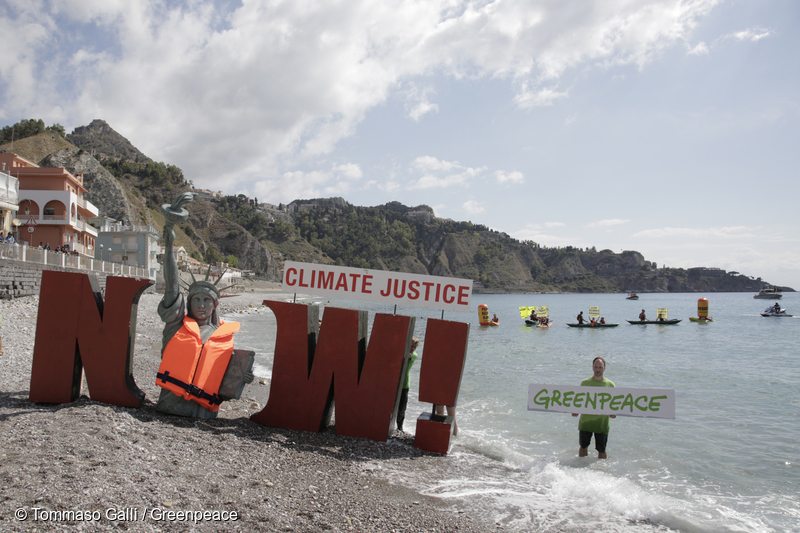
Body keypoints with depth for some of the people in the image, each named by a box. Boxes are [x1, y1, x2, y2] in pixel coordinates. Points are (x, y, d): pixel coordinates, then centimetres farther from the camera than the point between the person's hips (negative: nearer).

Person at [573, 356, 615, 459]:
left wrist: (613, 412, -16)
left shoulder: (610, 384, 1)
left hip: (602, 423, -1)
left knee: (601, 450, 5)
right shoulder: (585, 383, 3)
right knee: (583, 447, 12)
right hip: (585, 421, 1)